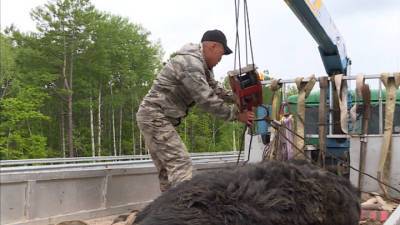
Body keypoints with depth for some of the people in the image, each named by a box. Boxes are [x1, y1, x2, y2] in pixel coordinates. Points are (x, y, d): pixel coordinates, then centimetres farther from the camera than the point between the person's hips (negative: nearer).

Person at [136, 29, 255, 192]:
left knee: (168, 168, 12)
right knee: (181, 164, -17)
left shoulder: (201, 64, 14)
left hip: (156, 118, 11)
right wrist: (236, 114, -14)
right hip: (156, 118, -11)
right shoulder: (190, 63, -19)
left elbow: (214, 89, 20)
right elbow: (207, 99, -22)